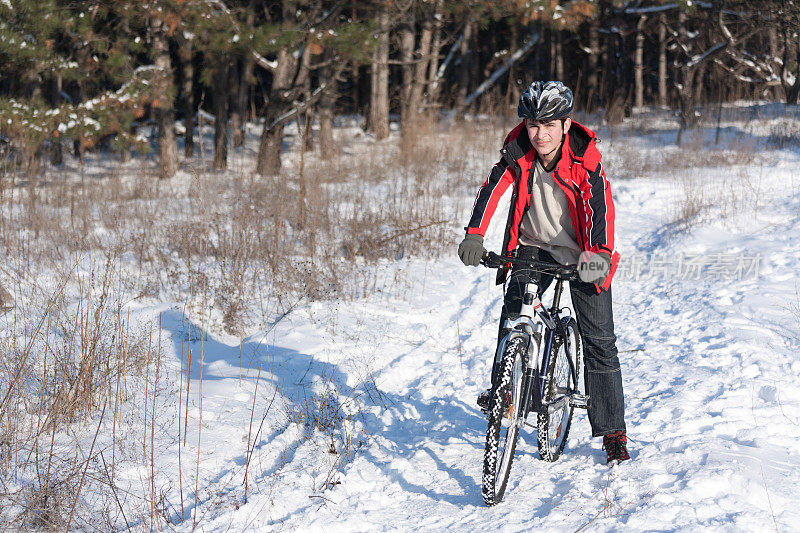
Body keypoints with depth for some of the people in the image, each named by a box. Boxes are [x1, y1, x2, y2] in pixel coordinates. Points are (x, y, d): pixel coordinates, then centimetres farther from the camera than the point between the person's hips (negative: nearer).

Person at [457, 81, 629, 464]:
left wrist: (598, 255, -49)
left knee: (599, 342, -4)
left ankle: (612, 432, 6)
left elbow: (599, 205, -33)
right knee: (513, 316, -19)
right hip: (534, 248, 2)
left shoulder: (584, 159, -21)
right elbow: (492, 188, -24)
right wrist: (474, 234, -41)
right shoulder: (518, 153, -13)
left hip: (580, 254, -2)